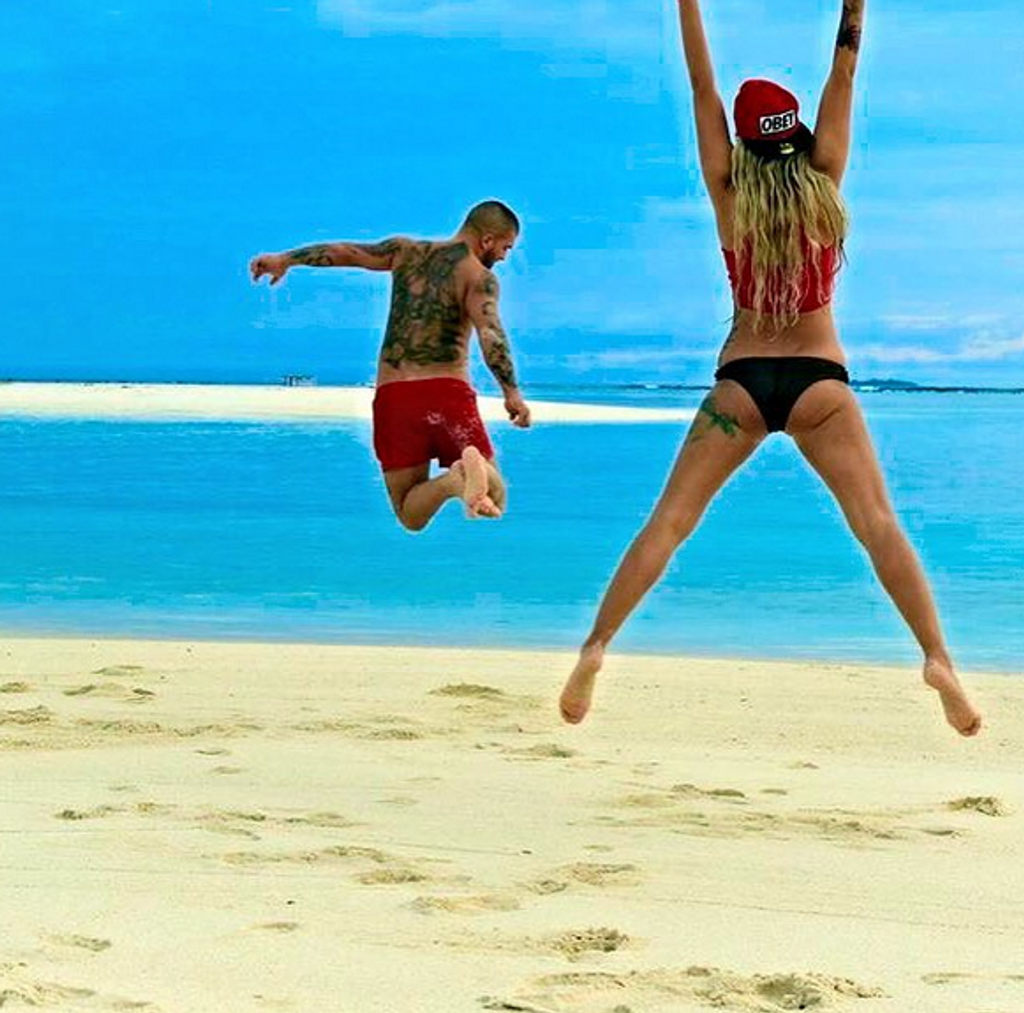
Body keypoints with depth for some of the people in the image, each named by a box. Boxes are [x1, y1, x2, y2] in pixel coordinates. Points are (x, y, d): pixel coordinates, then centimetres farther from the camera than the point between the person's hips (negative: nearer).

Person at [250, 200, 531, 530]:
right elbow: (490, 334, -18)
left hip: (392, 393, 3)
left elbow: (343, 252, 13)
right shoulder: (479, 277, -2)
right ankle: (478, 472, -30)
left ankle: (452, 481, -26)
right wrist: (512, 392, -20)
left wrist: (284, 260, 25)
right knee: (494, 499, 7)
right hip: (447, 390, -3)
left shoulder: (406, 252, 11)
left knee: (411, 517, 9)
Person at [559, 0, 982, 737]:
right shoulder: (823, 182, -1)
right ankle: (938, 657, -13)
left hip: (742, 380, 1)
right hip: (820, 381, 0)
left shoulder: (731, 195, 0)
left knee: (668, 522, 2)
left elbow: (702, 86, 1)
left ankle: (596, 647, -6)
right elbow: (844, 76, 0)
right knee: (879, 525, -3)